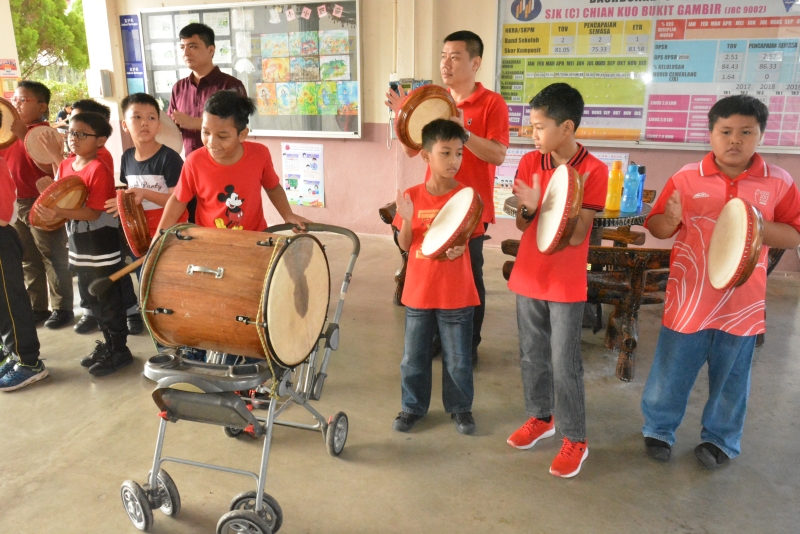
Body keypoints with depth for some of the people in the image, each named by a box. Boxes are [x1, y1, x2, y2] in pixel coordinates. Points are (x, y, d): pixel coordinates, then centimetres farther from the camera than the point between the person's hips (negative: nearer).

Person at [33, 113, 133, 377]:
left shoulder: (99, 170, -19)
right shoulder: (66, 165, 6)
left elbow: (93, 212, -24)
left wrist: (58, 212, -34)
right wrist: (49, 208, -3)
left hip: (101, 248, -9)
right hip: (79, 244, 9)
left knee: (108, 299, 2)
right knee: (90, 297, 18)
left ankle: (120, 350, 16)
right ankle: (108, 343, 33)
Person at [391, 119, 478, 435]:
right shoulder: (412, 197, -4)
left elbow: (465, 241, -3)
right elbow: (405, 245, 0)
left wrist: (458, 247, -25)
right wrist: (406, 219, -19)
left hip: (456, 293, -1)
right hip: (418, 290, 2)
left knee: (457, 358, 12)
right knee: (414, 356, 15)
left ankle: (460, 407, 33)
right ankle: (413, 406, 33)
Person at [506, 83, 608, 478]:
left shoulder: (594, 171, -13)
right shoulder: (529, 162, 0)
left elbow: (576, 236, -17)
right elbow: (521, 225, 1)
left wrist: (540, 207, -28)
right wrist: (528, 208, -20)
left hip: (566, 284, -5)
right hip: (527, 277, 5)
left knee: (564, 364, 2)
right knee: (532, 355, 17)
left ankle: (575, 439, 19)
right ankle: (540, 417, 37)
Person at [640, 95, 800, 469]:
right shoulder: (685, 178, -5)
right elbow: (656, 229, -1)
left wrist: (757, 226, -19)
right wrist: (671, 218, -24)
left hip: (742, 302, 1)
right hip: (689, 298, 0)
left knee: (731, 378, 16)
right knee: (670, 371, 12)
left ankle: (720, 439, 36)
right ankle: (658, 429, 32)